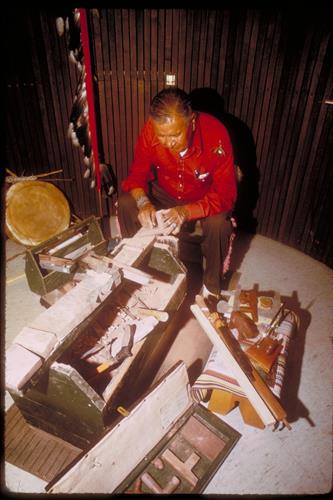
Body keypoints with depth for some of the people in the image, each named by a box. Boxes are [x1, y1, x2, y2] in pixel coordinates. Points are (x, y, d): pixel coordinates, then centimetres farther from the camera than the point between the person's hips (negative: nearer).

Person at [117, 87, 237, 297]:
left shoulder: (216, 135, -31)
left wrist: (186, 212, -45)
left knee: (218, 223, -32)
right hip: (165, 193, 3)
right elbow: (137, 174, -11)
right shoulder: (150, 130, -21)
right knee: (126, 203, -18)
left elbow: (225, 194, -29)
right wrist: (143, 202, -33)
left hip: (205, 199, -3)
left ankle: (212, 288, -4)